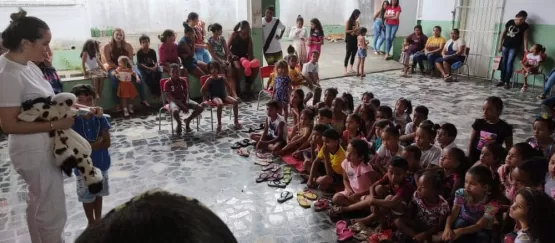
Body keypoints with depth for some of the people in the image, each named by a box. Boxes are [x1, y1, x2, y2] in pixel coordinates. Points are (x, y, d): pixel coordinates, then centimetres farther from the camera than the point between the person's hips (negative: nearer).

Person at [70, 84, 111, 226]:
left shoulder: (100, 119, -9)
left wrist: (87, 146, -20)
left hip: (101, 163, 3)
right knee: (87, 197, 13)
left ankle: (98, 220, 36)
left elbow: (107, 143, -10)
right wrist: (97, 142, -19)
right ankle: (91, 222, 32)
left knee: (99, 193, 18)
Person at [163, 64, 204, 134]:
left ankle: (187, 121, 8)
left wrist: (186, 102, -18)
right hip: (174, 101, -4)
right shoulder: (167, 83, -9)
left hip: (184, 100, 4)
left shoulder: (183, 80, 4)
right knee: (175, 111, -42)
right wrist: (181, 106, -23)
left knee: (200, 108, -15)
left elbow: (186, 93, 4)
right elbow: (170, 97, -14)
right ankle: (179, 123, -5)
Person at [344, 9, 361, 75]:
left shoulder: (357, 22, 9)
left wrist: (358, 31, -10)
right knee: (348, 55, -5)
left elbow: (359, 30, 13)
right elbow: (346, 31, -13)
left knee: (354, 54, 9)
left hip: (356, 40, 6)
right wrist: (353, 30, -22)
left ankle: (351, 68, 19)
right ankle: (345, 70, -1)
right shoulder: (348, 21, -6)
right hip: (350, 40, -6)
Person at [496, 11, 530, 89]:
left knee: (509, 63, -9)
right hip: (505, 45, 3)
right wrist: (500, 45, 4)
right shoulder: (510, 22, 1)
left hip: (514, 47, -3)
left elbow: (525, 37, -5)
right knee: (503, 62, 6)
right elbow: (503, 33, 7)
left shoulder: (525, 26, -5)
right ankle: (502, 80, 14)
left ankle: (507, 82, -5)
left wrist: (525, 48, -14)